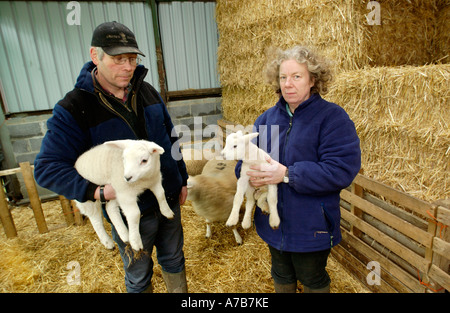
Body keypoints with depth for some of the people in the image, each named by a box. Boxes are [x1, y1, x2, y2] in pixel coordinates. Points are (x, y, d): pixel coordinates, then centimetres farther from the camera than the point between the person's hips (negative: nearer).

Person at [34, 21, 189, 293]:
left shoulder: (146, 92, -2)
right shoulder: (74, 108, -17)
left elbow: (170, 138, 7)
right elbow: (47, 167, -16)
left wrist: (182, 179, 9)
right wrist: (97, 191, -29)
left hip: (169, 199, 5)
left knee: (174, 260, 25)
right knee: (139, 276, 20)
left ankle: (180, 292, 51)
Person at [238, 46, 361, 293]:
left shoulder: (333, 117, -15)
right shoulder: (267, 117, 3)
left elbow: (341, 170, -24)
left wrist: (287, 174, -28)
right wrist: (250, 174, -17)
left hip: (311, 226, -4)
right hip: (273, 223, 5)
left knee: (313, 280, 22)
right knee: (281, 277, 28)